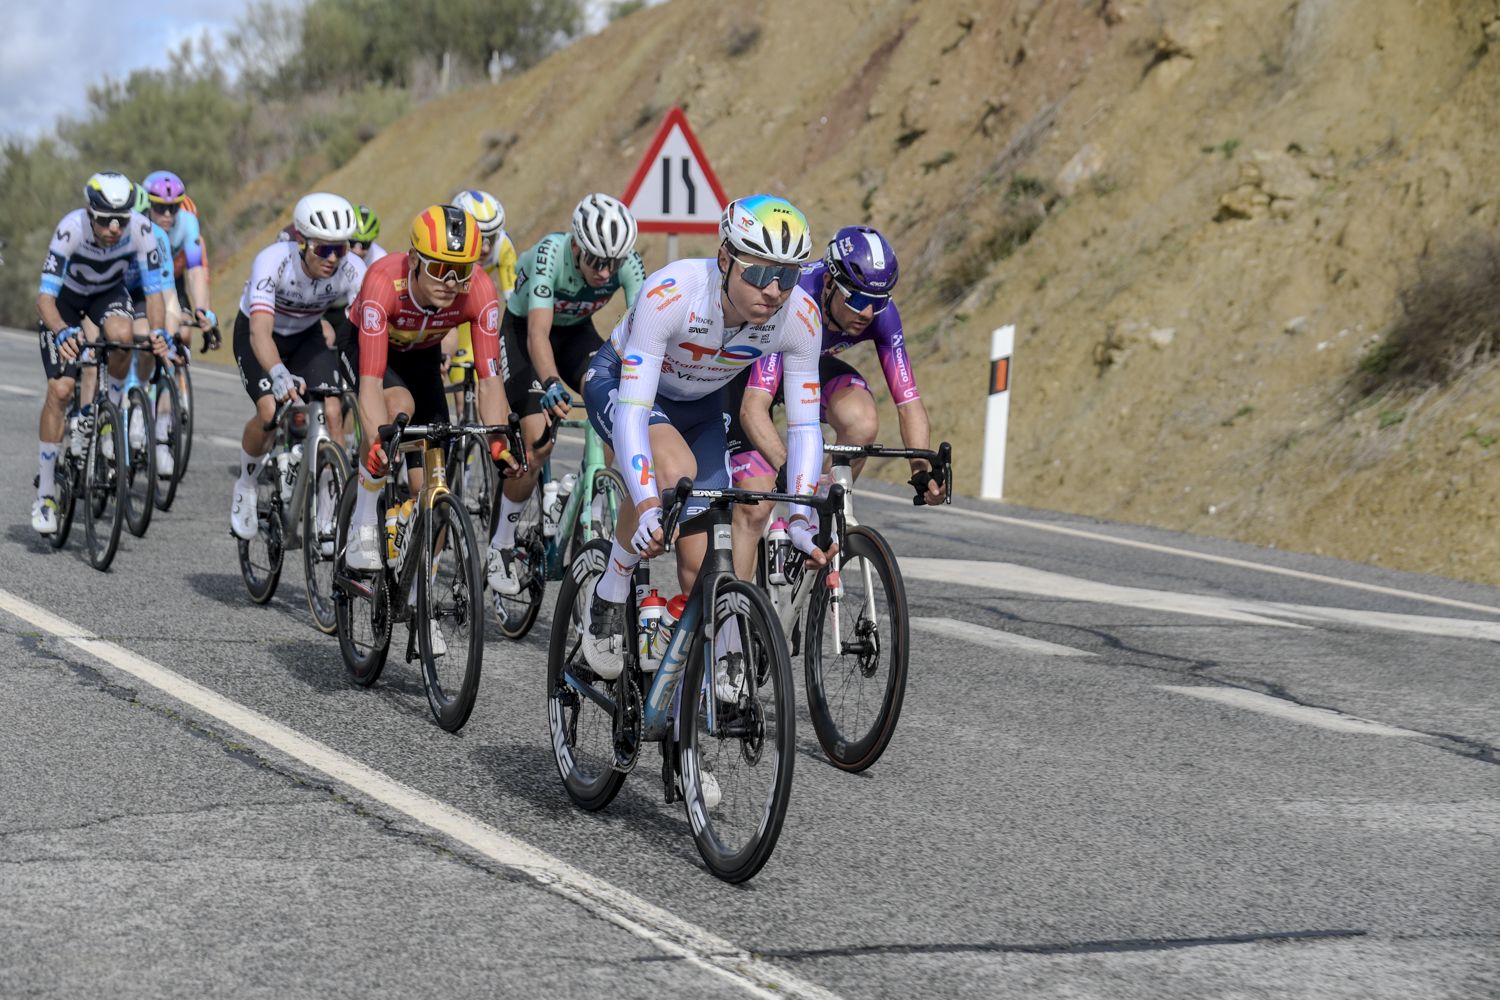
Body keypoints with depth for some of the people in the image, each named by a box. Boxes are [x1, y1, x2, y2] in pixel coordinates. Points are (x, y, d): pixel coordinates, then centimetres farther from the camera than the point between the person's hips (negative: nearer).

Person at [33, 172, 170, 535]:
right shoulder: (71, 229, -37)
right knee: (60, 390, -13)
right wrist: (63, 332, -59)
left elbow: (154, 290, -27)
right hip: (65, 298, -2)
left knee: (122, 335, -34)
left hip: (108, 293, 2)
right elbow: (45, 296, -39)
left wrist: (158, 332, -46)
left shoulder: (140, 229, -31)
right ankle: (45, 494, -1)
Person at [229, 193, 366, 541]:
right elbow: (260, 330, -46)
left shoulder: (352, 269, -27)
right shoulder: (273, 261, -36)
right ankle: (246, 486, 4)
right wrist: (278, 374, -64)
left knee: (330, 413, -19)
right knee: (271, 412, -25)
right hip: (256, 334, -3)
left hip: (307, 336, 3)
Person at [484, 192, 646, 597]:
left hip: (576, 331, 4)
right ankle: (500, 548, -1)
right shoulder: (551, 253, -36)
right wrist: (552, 384, -62)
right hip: (522, 329, -3)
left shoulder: (628, 262, -26)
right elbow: (538, 334, -44)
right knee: (539, 439, -19)